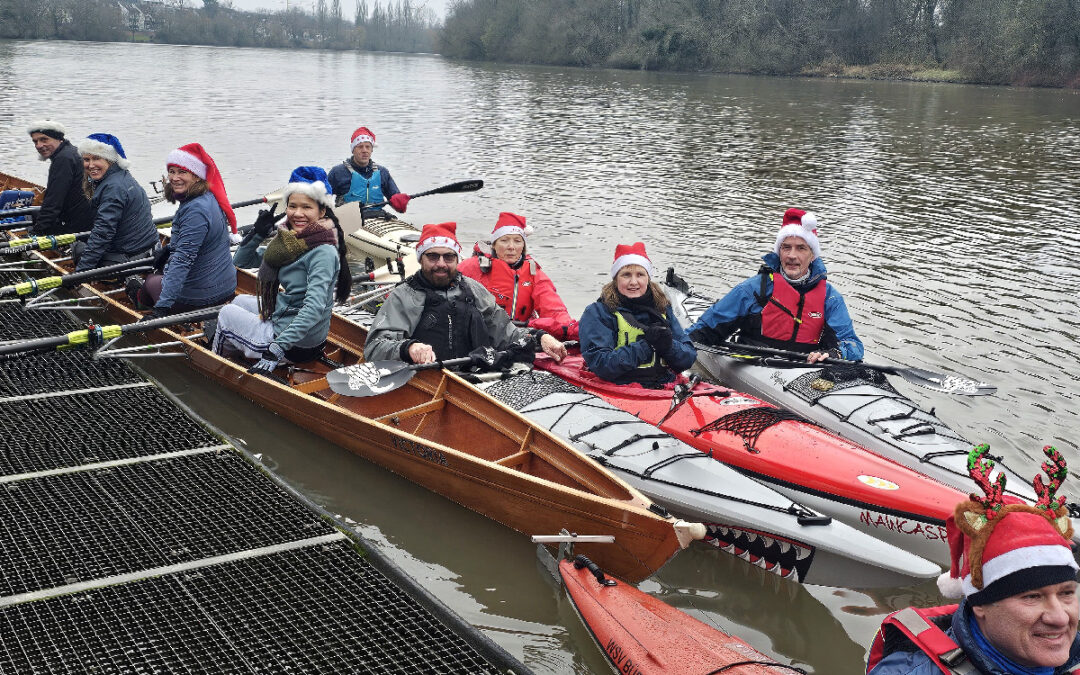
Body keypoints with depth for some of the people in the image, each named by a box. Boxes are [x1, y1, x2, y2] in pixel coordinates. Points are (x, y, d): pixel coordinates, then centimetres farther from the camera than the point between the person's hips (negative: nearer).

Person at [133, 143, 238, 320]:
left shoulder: (196, 209, -27)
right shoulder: (208, 198, 3)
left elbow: (183, 259, -33)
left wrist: (162, 307, -36)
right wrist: (168, 249, 35)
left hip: (203, 297, -10)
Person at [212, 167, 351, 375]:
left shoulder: (323, 252, -23)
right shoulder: (289, 241, 3)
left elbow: (314, 308, -33)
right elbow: (240, 261, 11)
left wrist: (276, 351, -37)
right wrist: (258, 233, -8)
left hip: (297, 348, -8)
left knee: (227, 313, 12)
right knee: (241, 301, 28)